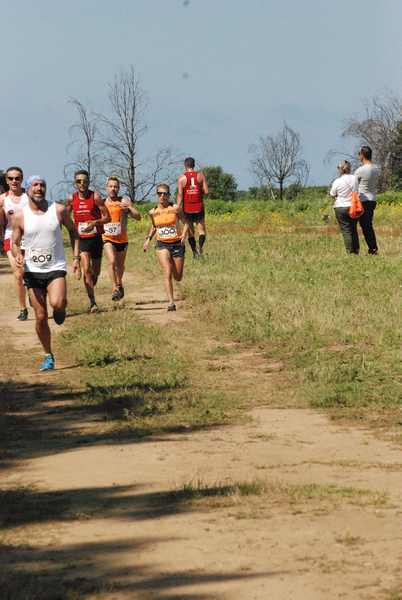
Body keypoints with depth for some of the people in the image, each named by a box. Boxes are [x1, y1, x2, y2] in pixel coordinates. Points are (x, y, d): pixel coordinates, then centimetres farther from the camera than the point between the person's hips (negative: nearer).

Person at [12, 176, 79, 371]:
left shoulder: (59, 210, -3)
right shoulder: (20, 216, -3)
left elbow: (72, 231, 12)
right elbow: (15, 243, 6)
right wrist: (17, 255, -17)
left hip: (56, 268, -1)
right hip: (33, 271, 1)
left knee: (57, 303, -28)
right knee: (41, 317, 1)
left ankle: (61, 308, 11)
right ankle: (48, 356, 19)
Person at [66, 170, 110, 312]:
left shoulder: (95, 197, -8)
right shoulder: (71, 198, -1)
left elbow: (107, 217, -7)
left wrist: (95, 222, -25)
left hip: (96, 238, 0)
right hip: (81, 239, 0)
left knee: (95, 271, 12)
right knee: (86, 269, -15)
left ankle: (90, 288, 41)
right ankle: (92, 302, -14)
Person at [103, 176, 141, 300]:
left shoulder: (124, 201, -7)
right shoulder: (102, 203, -2)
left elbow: (138, 217, -13)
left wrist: (129, 208, -29)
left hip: (122, 239, 1)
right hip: (108, 239, -1)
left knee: (120, 265, 18)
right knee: (112, 261, -23)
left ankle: (119, 283, 45)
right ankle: (115, 288, -22)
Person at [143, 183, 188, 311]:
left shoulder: (175, 208, -6)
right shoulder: (153, 212, 3)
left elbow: (186, 222, 2)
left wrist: (184, 235, -15)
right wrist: (148, 238, 8)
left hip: (177, 244, 0)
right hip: (162, 245, 0)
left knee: (178, 278, 8)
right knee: (167, 273, -18)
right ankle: (171, 302, -17)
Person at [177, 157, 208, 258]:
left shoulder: (182, 178, -4)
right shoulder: (200, 175, -1)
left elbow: (180, 194, -10)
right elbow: (206, 191, -5)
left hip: (187, 208, 0)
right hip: (199, 207, 0)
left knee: (190, 231, 11)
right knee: (202, 229, 10)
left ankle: (195, 252, 8)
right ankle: (200, 247, -13)